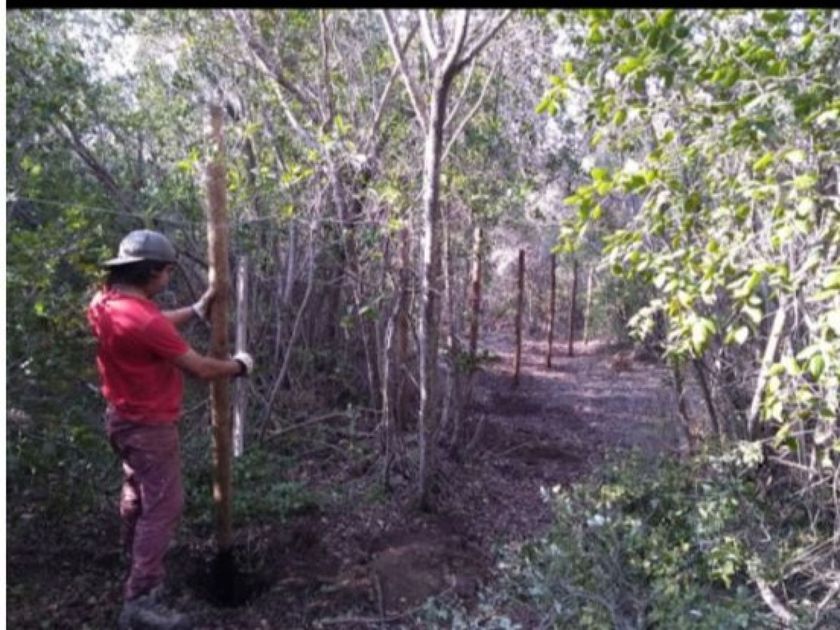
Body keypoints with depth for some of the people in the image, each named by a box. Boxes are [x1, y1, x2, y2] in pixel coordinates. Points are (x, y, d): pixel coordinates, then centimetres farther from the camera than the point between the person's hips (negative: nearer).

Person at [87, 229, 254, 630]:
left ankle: (135, 555, 48)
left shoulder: (105, 303, -1)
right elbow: (200, 368, -23)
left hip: (122, 417, 10)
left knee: (136, 492, 27)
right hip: (150, 427, -10)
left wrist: (198, 310, 15)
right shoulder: (143, 320, -30)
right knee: (163, 507, -2)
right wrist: (239, 365, -6)